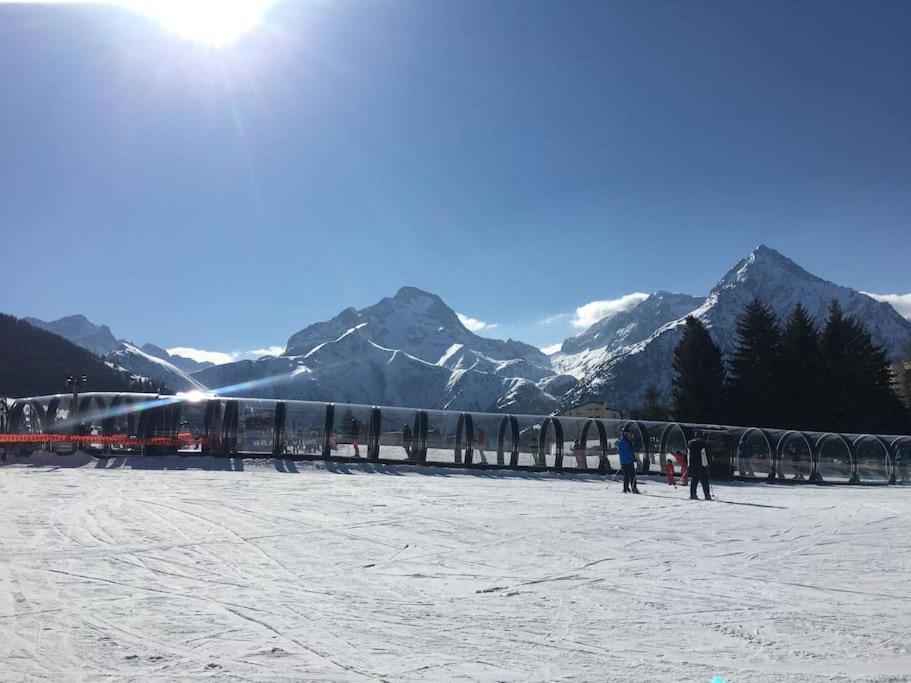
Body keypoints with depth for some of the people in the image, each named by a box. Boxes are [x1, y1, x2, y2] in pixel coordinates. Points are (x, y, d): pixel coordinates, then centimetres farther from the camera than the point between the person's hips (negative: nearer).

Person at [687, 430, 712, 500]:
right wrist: (707, 464, 3)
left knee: (694, 479, 8)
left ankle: (693, 494, 3)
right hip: (702, 465, -4)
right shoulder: (703, 443, -8)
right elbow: (706, 454, -6)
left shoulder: (690, 443, 8)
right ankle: (707, 495, 0)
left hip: (692, 465, 4)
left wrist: (689, 464, 17)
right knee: (704, 480, 1)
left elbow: (688, 454, 12)